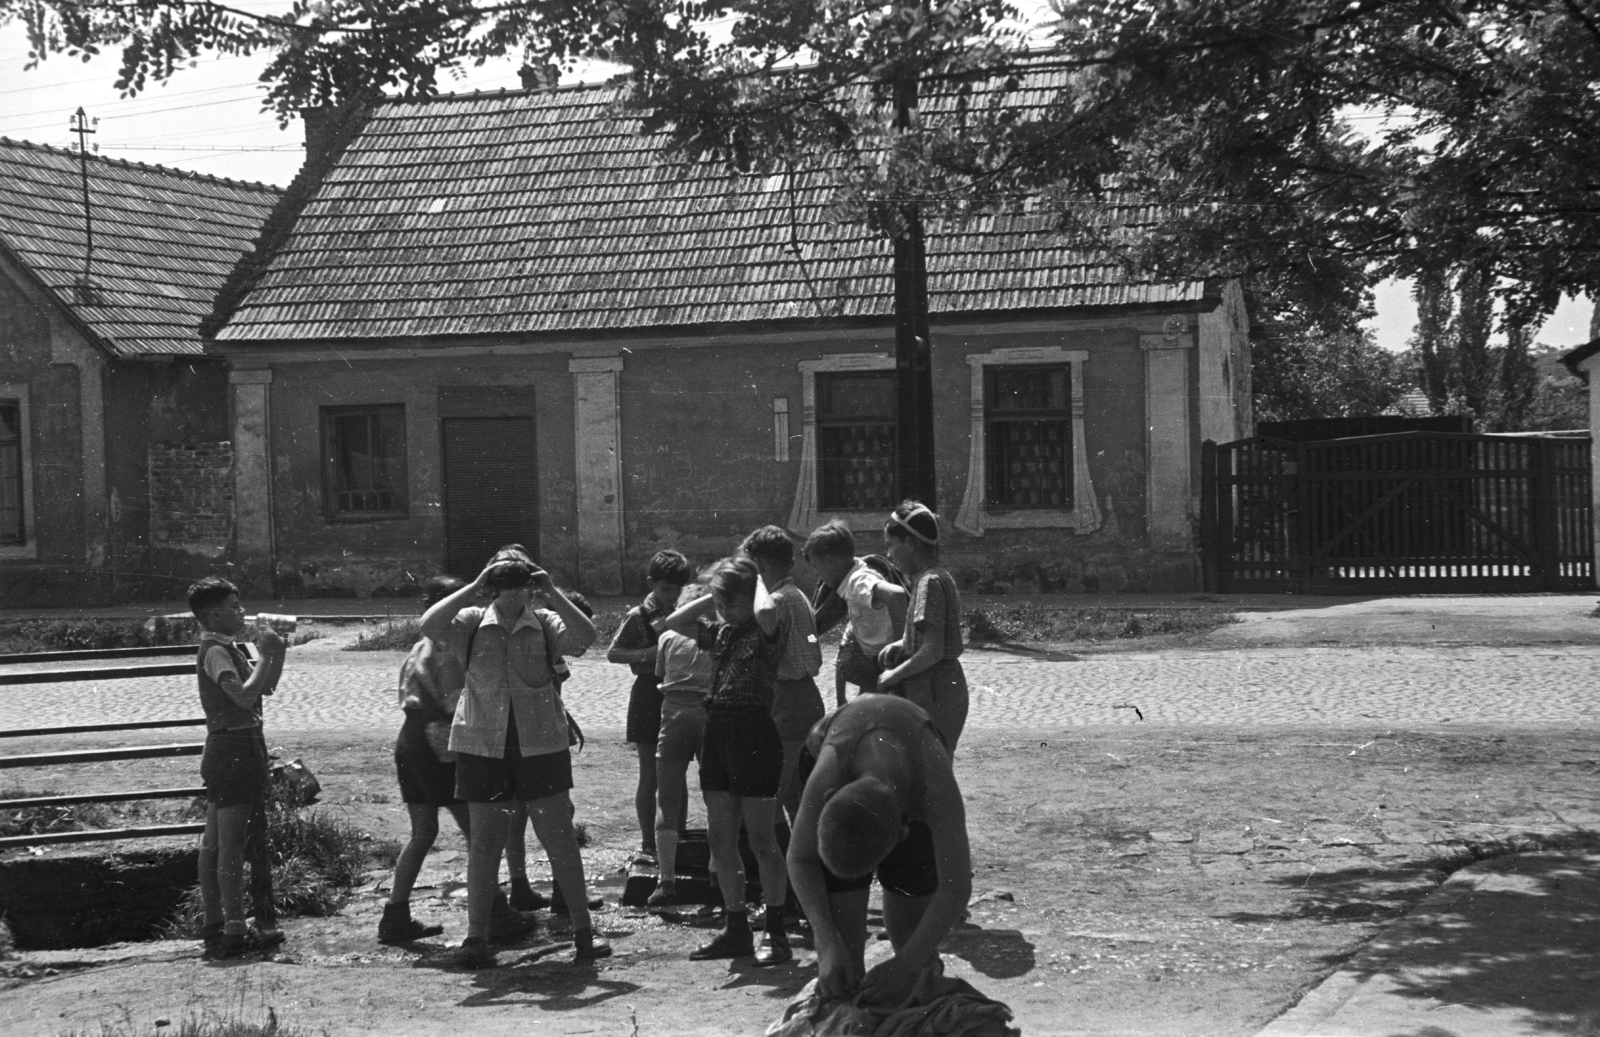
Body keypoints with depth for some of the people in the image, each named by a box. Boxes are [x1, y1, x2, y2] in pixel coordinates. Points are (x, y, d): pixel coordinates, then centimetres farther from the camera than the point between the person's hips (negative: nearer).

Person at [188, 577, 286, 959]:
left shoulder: (222, 648, 18)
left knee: (214, 842, 12)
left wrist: (276, 653, 7)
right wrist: (267, 655, -18)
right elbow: (244, 695, -26)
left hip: (223, 751, 11)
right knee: (233, 842, -10)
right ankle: (236, 930, -10)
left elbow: (265, 688, 19)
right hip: (235, 745, -11)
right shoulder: (217, 650, -13)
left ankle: (214, 924, 18)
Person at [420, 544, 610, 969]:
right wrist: (474, 587, -15)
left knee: (560, 837, 2)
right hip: (482, 745, 0)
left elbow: (585, 638, -13)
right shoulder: (472, 623, 4)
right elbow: (429, 626, -14)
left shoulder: (544, 623, 3)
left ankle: (583, 929, 10)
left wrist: (553, 594, -16)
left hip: (541, 744, 0)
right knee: (484, 841, 4)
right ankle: (476, 937, 10)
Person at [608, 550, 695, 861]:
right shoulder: (639, 616, -7)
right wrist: (647, 654, -23)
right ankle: (648, 844, 7)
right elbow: (613, 653, -9)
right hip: (650, 695, -5)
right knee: (650, 775, 0)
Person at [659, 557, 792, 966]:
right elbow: (673, 622, 18)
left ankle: (776, 932, 5)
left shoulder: (764, 632, -8)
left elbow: (765, 613, -31)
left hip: (754, 731, -8)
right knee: (720, 837, 9)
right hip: (717, 730, 8)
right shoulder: (721, 633, 14)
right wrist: (714, 596, 10)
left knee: (761, 839, -3)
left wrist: (759, 581, -11)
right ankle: (736, 929, 17)